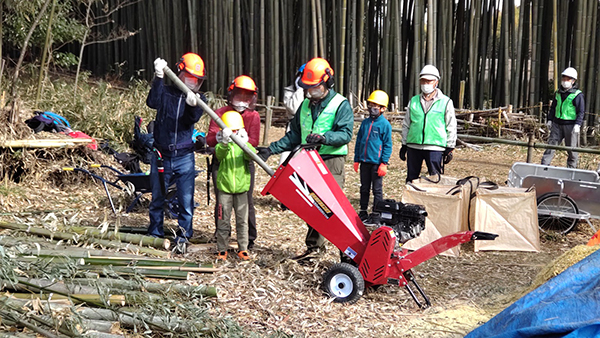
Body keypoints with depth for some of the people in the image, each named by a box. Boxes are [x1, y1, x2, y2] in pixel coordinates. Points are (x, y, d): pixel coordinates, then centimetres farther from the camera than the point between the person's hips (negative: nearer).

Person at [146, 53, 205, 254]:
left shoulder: (198, 100, 2)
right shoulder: (166, 92, -1)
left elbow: (194, 118, -17)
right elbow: (152, 102, -22)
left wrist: (193, 106, -39)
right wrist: (159, 78, -29)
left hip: (184, 157, 0)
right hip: (161, 156, 0)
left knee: (186, 200, -3)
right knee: (157, 198, 12)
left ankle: (183, 238, 10)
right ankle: (155, 235, 28)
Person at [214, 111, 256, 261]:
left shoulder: (244, 144, 3)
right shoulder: (221, 146, 0)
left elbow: (251, 156, -17)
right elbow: (219, 154, -23)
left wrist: (245, 145, -36)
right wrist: (225, 143, -43)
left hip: (241, 188, 1)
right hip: (224, 188, -1)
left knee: (242, 220, 6)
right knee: (223, 220, 5)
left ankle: (242, 249, 16)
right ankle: (222, 249, 15)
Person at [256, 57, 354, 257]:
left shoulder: (340, 105, -5)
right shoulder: (305, 105, 15)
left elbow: (345, 133, -16)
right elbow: (294, 135, 20)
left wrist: (323, 138, -33)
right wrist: (271, 150, 10)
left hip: (332, 161, -7)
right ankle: (314, 245, 25)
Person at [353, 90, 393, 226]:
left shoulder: (385, 124, -6)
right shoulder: (365, 122, 10)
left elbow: (387, 145, -6)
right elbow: (359, 141, 16)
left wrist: (384, 163, -11)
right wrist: (356, 159, 14)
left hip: (376, 162, -5)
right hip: (364, 162, 6)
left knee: (377, 189, 3)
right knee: (364, 188, 13)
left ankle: (376, 216, 9)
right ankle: (363, 213, 23)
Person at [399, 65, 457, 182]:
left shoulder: (446, 102, 3)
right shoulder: (413, 101, 12)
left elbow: (451, 127, 4)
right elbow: (406, 125, 18)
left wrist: (449, 149, 0)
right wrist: (404, 145, 13)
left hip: (435, 147, -3)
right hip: (413, 146, 3)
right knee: (411, 179, 8)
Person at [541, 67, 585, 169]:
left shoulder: (577, 95, -4)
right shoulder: (558, 93, 13)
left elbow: (581, 111, -6)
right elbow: (553, 108, 21)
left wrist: (578, 124, -15)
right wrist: (550, 120, 13)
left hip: (570, 125, -5)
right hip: (557, 124, 5)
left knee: (571, 149, 3)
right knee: (551, 143, -1)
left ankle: (571, 168, 12)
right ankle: (544, 165, -2)